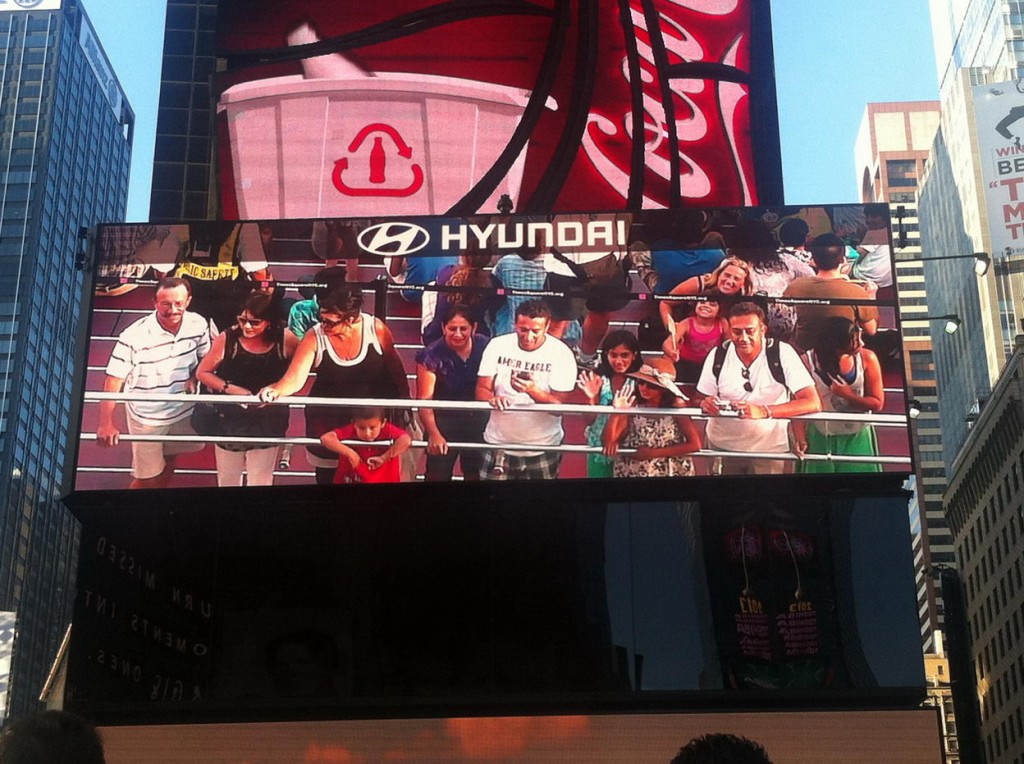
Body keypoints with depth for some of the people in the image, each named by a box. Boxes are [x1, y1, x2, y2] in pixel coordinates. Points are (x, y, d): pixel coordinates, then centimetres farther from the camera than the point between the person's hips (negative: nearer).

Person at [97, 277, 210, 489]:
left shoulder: (198, 325, -14)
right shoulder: (134, 337, -29)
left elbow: (204, 357, 6)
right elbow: (113, 381, -23)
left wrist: (193, 379, -13)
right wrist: (106, 423, -26)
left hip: (183, 408, 5)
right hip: (147, 415, -5)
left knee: (169, 461, 26)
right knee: (147, 477, 3)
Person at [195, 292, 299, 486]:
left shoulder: (284, 340, -15)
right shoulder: (227, 339, -15)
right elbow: (202, 373, -6)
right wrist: (231, 389, -20)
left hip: (266, 426, 0)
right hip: (229, 422, 0)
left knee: (261, 481, 11)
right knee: (227, 479, 19)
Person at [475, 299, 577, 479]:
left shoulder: (561, 354, -11)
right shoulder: (497, 345, -5)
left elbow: (558, 406, -13)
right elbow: (482, 389, -3)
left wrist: (533, 390, -32)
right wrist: (493, 399, -26)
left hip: (542, 449, -1)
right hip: (499, 444, 1)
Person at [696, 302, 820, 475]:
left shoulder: (783, 353, -16)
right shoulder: (717, 356, -7)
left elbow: (813, 403, -22)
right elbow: (702, 399, 6)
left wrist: (764, 411, -35)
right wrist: (705, 404, -20)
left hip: (769, 449, -2)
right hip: (721, 446, 3)